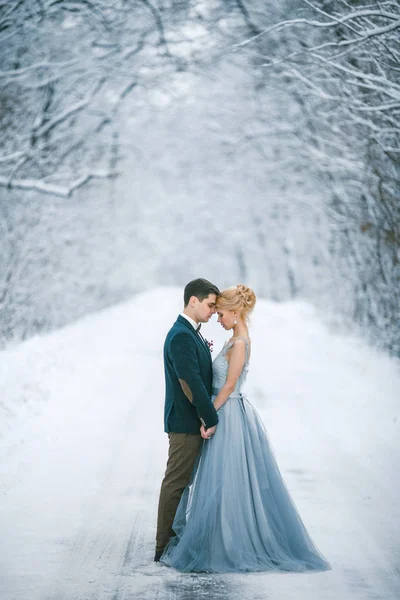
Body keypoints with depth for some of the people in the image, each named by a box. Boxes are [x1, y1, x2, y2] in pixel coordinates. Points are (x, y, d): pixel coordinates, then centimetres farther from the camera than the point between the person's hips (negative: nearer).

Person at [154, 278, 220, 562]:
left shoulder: (193, 334, 14)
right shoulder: (181, 337, -19)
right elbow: (191, 384, -24)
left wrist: (208, 417, 10)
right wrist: (211, 419, -18)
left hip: (196, 421, 10)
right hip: (186, 423, -10)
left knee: (183, 483, 14)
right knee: (176, 483, -3)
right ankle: (165, 547, 4)